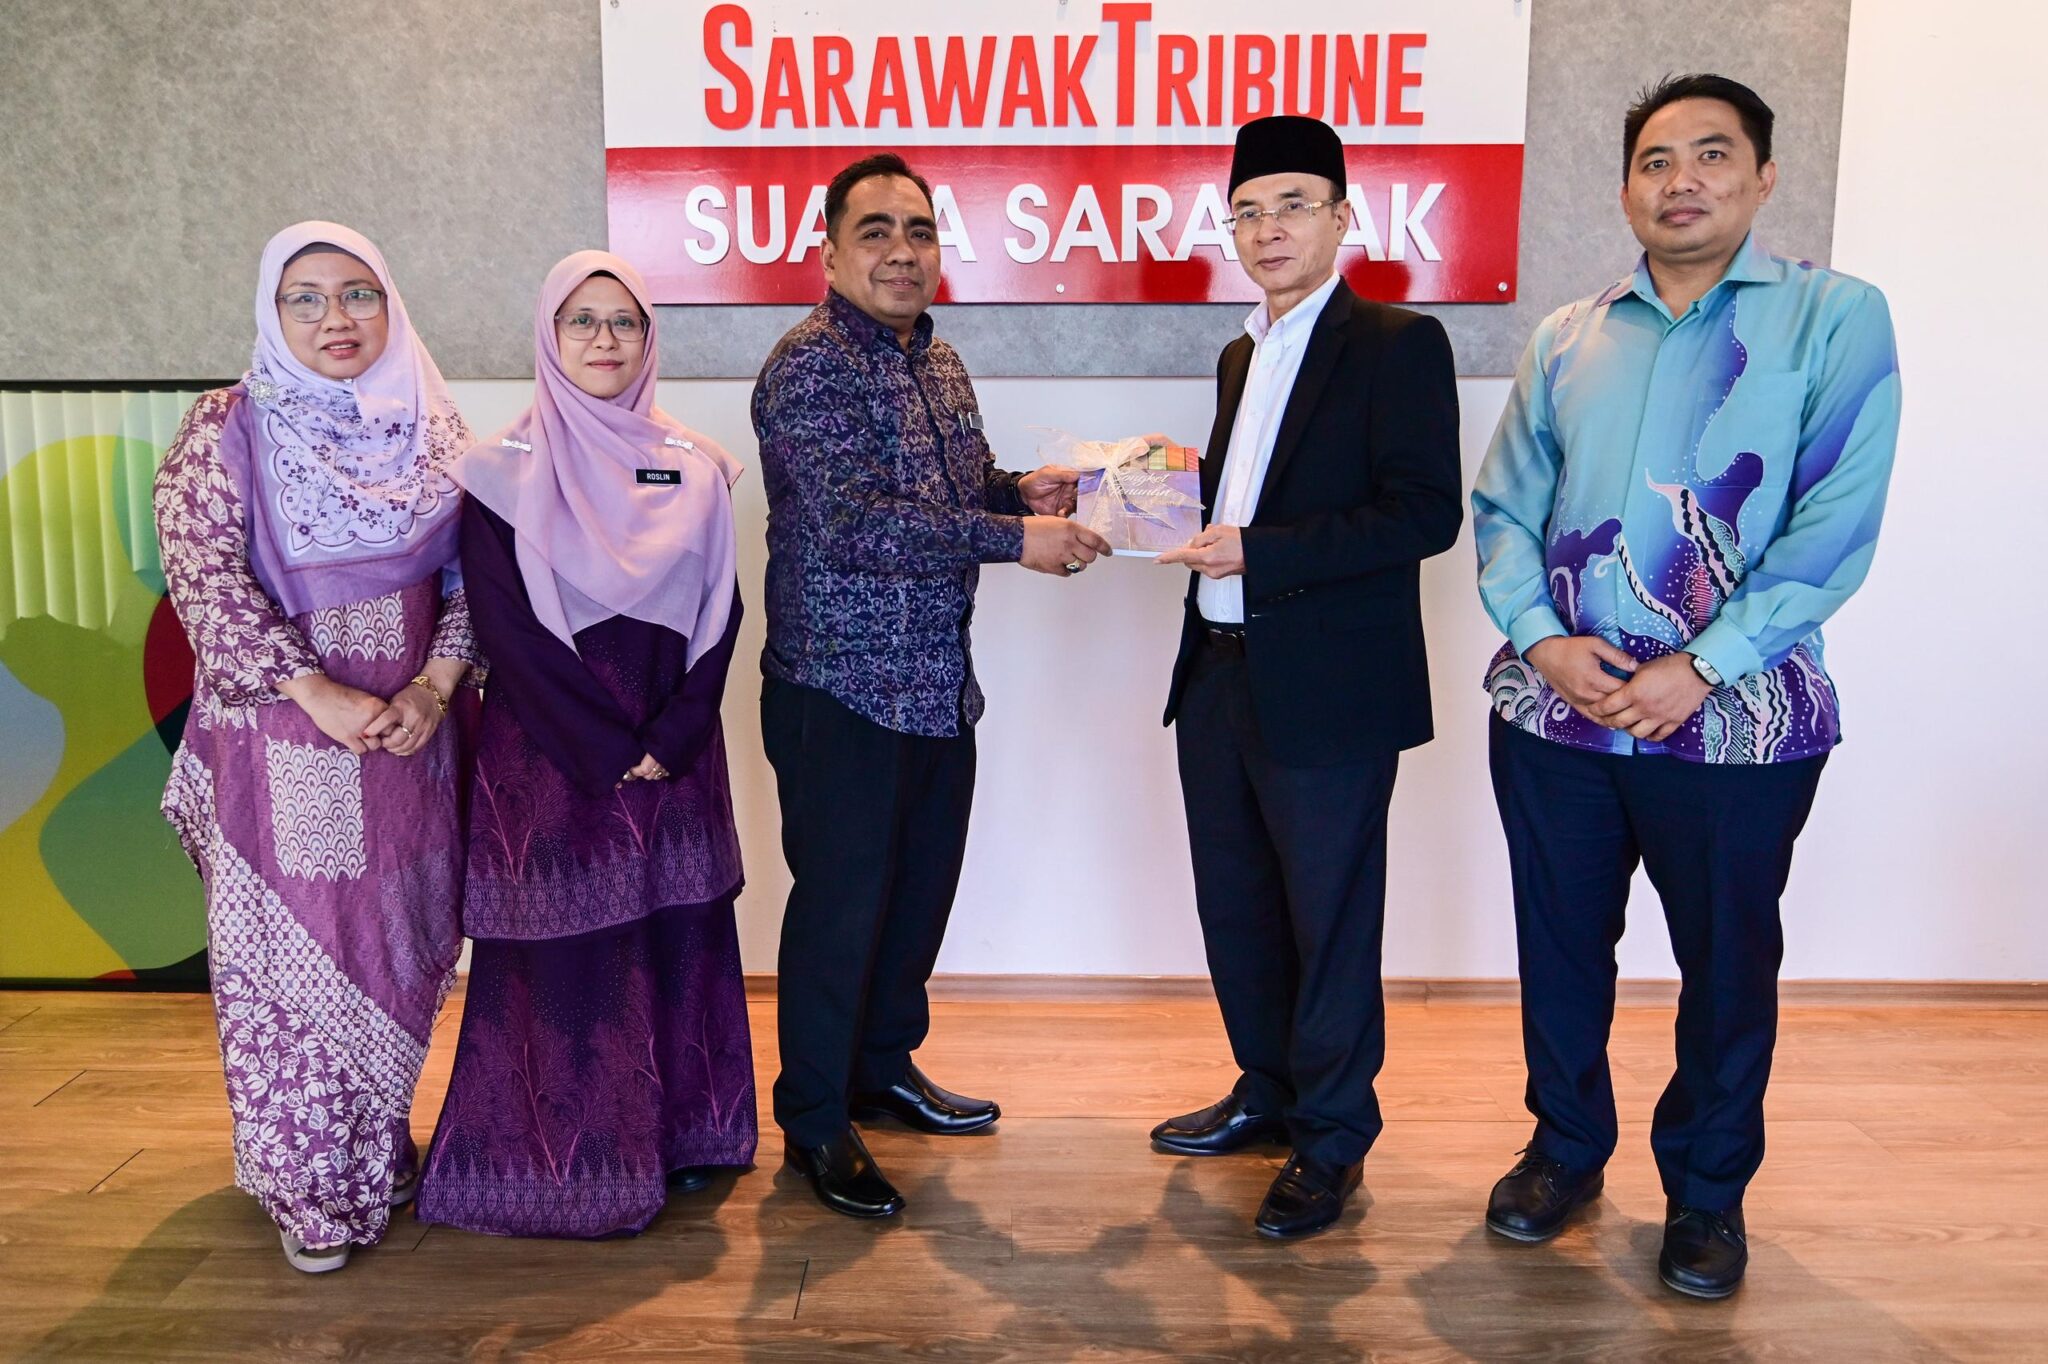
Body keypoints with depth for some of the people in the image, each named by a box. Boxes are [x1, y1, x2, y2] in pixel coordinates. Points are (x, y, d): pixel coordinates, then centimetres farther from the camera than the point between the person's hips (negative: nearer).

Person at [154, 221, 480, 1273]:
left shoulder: (431, 427, 6)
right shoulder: (227, 428, -3)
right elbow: (206, 580, -11)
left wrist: (435, 683, -10)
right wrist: (319, 694, -18)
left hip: (411, 728, 3)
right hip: (281, 736, -3)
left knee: (399, 939, 11)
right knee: (291, 945, 4)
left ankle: (380, 1151, 31)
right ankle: (307, 1185, 20)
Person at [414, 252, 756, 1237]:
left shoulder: (694, 467, 6)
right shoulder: (506, 472, -4)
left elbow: (720, 614, 3)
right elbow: (506, 628, -9)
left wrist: (669, 740, -9)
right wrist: (609, 753, -12)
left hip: (675, 757, 4)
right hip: (552, 759, -3)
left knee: (675, 942, 10)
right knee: (566, 952, 2)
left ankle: (675, 1136, 26)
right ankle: (571, 1164, 17)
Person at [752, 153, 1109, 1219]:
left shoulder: (941, 364, 13)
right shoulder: (809, 367, -14)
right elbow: (857, 520, -25)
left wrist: (1021, 486, 3)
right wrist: (1017, 537, -26)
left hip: (940, 685, 8)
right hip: (841, 689, -8)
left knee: (921, 889, 17)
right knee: (839, 903, 2)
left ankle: (886, 1066, 37)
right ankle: (814, 1118, 19)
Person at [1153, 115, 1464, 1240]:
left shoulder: (1397, 343, -9)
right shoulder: (1242, 355, 16)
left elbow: (1424, 514, -18)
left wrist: (1260, 552, -22)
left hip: (1328, 691, -8)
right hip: (1222, 674, 8)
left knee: (1329, 922, 5)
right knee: (1235, 907, 18)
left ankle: (1332, 1137, 23)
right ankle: (1268, 1091, 38)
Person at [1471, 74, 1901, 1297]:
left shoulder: (1835, 317, -2)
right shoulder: (1566, 339, 8)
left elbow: (1835, 527, -10)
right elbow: (1504, 509, 6)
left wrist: (1700, 668, -16)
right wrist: (1542, 639, -11)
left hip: (1737, 721, -3)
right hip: (1554, 711, 3)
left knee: (1727, 964, 11)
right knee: (1559, 948, 14)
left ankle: (1709, 1192, 33)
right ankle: (1567, 1146, 36)